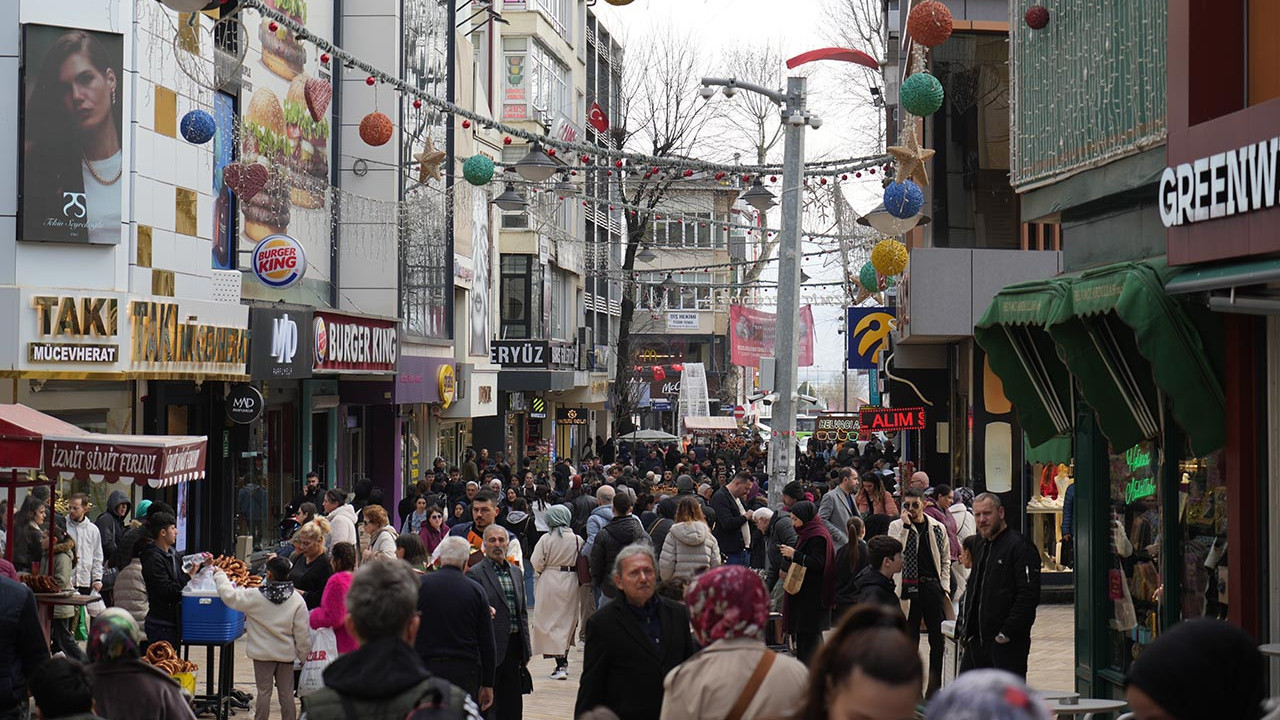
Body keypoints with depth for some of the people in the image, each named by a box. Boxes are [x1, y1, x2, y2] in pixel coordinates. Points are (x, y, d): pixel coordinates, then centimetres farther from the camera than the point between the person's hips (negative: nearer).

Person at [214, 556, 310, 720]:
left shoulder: (255, 596, -15)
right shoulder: (297, 600, -8)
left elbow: (229, 596, -8)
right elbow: (303, 633, -5)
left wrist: (219, 576, 7)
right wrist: (304, 656, 5)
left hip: (263, 653, -2)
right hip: (287, 654, 2)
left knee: (264, 692, 6)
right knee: (286, 693, 9)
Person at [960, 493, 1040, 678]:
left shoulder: (1019, 547, -11)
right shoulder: (982, 547, 18)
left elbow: (1029, 595, -18)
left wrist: (1007, 633, -19)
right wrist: (968, 629, 16)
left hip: (1007, 643, -9)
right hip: (977, 641, 9)